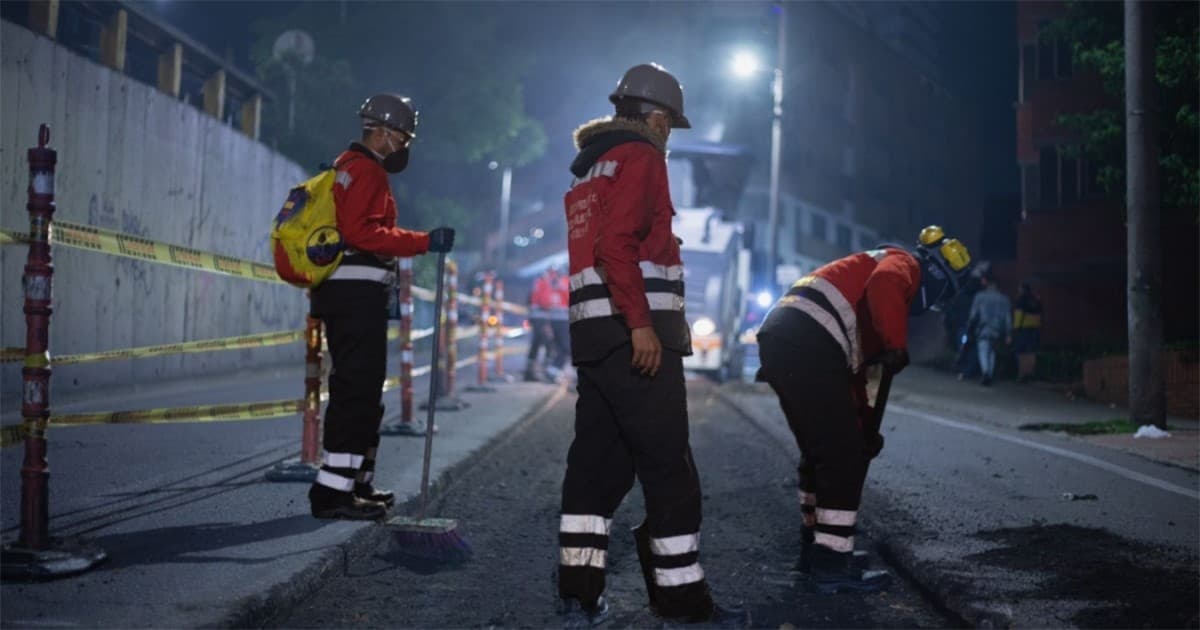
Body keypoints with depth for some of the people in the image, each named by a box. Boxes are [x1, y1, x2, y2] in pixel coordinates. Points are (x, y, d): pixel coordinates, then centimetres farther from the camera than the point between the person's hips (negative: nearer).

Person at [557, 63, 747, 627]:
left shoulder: (590, 168, 24)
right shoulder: (640, 156, -5)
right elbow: (618, 244, -19)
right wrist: (641, 324, -22)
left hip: (591, 330, 9)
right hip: (632, 332, -9)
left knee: (598, 459, 8)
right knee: (667, 467, -5)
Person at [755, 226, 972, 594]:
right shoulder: (904, 264, 8)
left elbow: (854, 363, 36)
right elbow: (884, 287, -20)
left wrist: (865, 423, 34)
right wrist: (896, 346, -16)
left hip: (781, 338, 10)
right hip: (808, 346, -10)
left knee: (821, 451, 22)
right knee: (844, 457, -4)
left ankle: (817, 547, 34)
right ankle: (831, 565, -1)